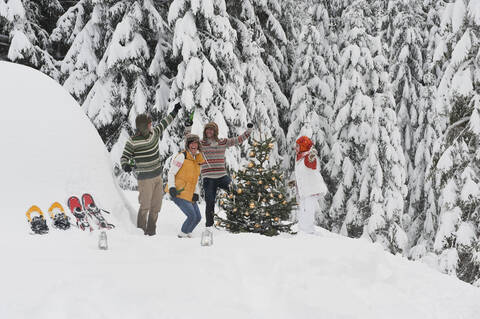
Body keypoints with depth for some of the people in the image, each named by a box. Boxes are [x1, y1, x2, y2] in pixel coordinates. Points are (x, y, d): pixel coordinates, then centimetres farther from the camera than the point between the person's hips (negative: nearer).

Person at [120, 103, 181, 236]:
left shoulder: (154, 133, 4)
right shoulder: (132, 141, -13)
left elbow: (163, 124, 22)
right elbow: (124, 157, -10)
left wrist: (174, 112, 33)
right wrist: (125, 165, -32)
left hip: (158, 176, 6)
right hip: (145, 179, -6)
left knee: (156, 207, 8)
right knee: (145, 207, -8)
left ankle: (151, 232, 17)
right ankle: (141, 232, 4)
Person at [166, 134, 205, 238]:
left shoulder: (197, 160, 16)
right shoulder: (182, 156, -7)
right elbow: (171, 173, -9)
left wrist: (196, 193, 5)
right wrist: (171, 187, -21)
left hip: (189, 195, 8)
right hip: (179, 194, -8)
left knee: (198, 217, 9)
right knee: (192, 216, -14)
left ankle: (187, 233, 27)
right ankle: (182, 234, 5)